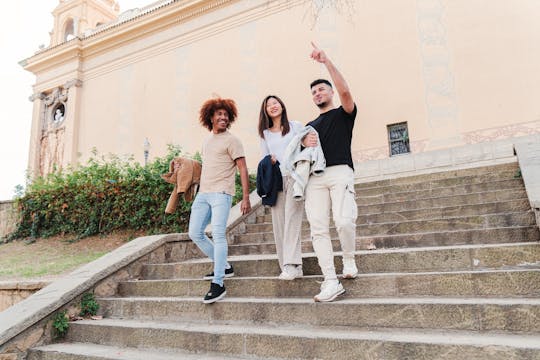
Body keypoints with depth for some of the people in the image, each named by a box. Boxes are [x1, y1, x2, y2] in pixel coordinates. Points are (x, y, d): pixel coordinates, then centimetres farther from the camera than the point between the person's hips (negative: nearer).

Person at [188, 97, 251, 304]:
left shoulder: (231, 140, -1)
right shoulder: (207, 140, 20)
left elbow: (242, 169, -7)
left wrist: (246, 197, -14)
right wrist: (200, 190, 18)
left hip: (221, 193, -8)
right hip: (203, 194, 8)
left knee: (218, 234, -16)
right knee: (195, 233, 6)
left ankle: (218, 284, -12)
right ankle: (224, 266, 20)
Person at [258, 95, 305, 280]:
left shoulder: (296, 126, 13)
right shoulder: (265, 134, 20)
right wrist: (268, 161, -1)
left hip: (294, 176, -3)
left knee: (291, 218, -18)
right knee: (279, 222, -3)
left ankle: (291, 264, -20)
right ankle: (292, 267, 1)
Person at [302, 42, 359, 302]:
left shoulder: (343, 114, 15)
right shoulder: (310, 125, 29)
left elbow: (344, 90, -7)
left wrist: (326, 61, -10)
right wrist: (304, 143, 4)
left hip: (340, 172, -4)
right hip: (315, 177, 4)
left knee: (344, 222, -22)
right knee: (318, 229, -8)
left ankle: (349, 261, 6)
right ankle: (331, 282, -7)